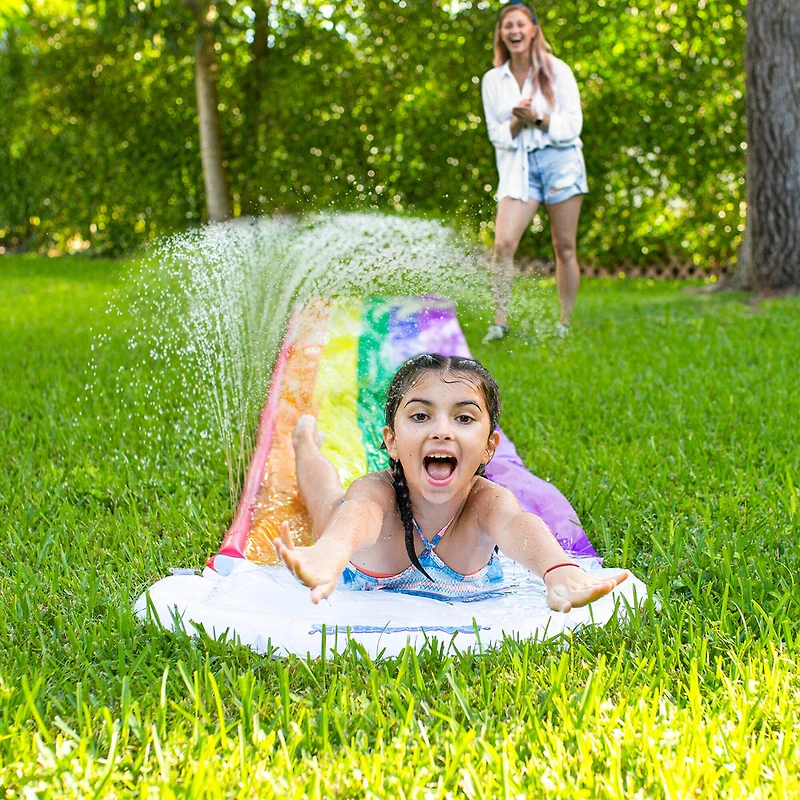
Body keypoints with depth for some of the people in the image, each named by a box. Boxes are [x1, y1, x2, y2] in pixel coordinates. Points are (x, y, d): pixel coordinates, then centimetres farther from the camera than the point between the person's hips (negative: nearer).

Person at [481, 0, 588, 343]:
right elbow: (496, 134, 8)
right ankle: (500, 322, -11)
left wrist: (539, 120, -17)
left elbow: (573, 124, -2)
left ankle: (565, 322, 13)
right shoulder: (492, 80, 8)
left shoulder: (557, 70, 2)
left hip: (560, 160, -1)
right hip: (518, 166, 1)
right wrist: (516, 124, -12)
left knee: (564, 248, 3)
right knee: (503, 243, -15)